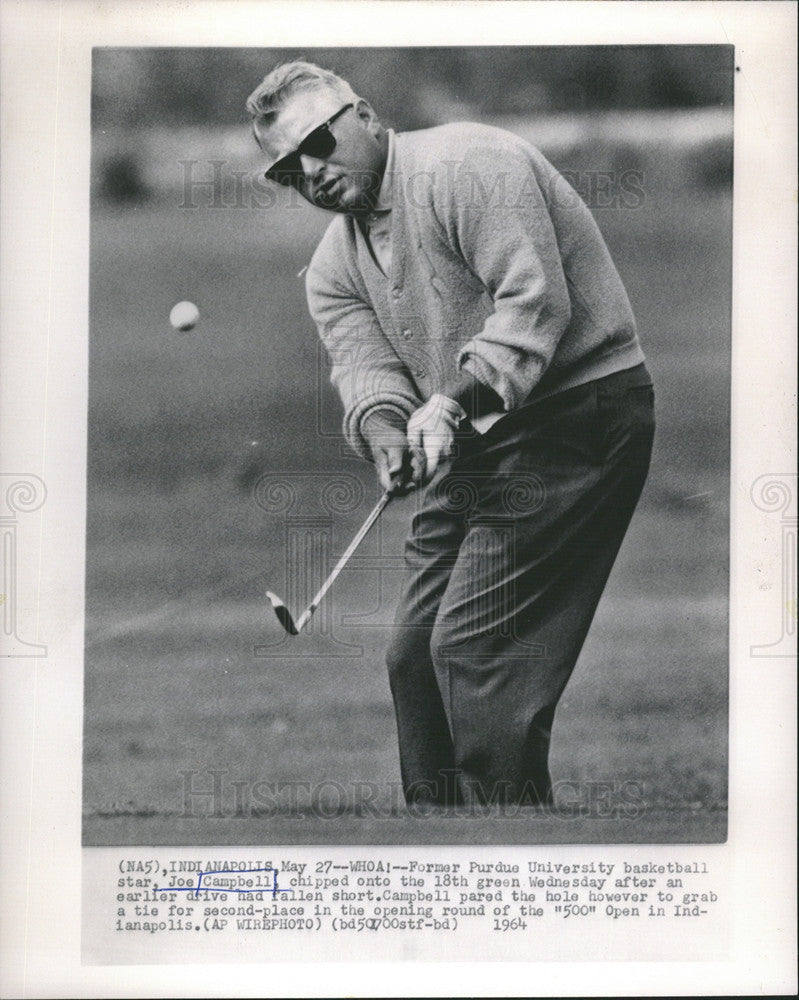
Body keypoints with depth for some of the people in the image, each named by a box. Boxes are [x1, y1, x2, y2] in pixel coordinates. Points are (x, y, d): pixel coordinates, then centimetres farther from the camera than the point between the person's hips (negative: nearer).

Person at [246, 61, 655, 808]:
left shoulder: (464, 164, -15)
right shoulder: (332, 266, 11)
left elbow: (536, 299, -23)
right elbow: (362, 359, -4)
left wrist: (454, 400, -32)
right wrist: (381, 424, -27)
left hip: (577, 413, -9)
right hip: (474, 444, 9)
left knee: (472, 647, -14)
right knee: (414, 653, 9)